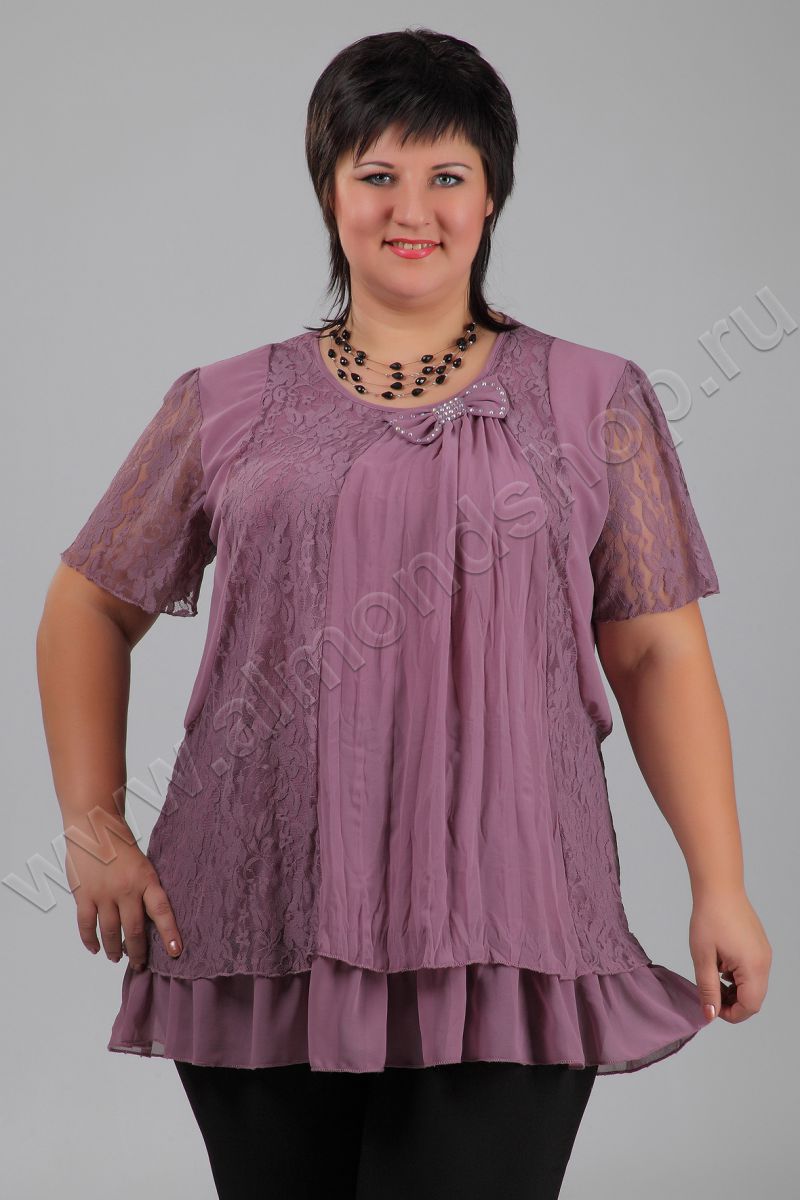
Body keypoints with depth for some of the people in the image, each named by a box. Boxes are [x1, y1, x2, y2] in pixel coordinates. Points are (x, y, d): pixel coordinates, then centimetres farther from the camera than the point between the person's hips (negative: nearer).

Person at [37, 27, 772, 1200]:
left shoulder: (595, 402, 8)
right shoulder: (227, 408, 9)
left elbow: (659, 654, 7)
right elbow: (88, 609, 16)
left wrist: (720, 885, 0)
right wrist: (93, 828, 6)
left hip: (499, 944, -1)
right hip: (266, 934, 2)